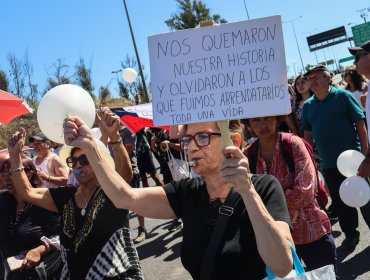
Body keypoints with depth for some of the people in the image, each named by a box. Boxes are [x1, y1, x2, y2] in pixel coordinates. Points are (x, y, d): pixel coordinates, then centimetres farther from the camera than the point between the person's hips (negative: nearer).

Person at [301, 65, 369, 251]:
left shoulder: (342, 96, -5)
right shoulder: (307, 106, 7)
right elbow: (308, 135, 12)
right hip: (328, 164, 4)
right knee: (339, 202, 11)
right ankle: (350, 234, 28)